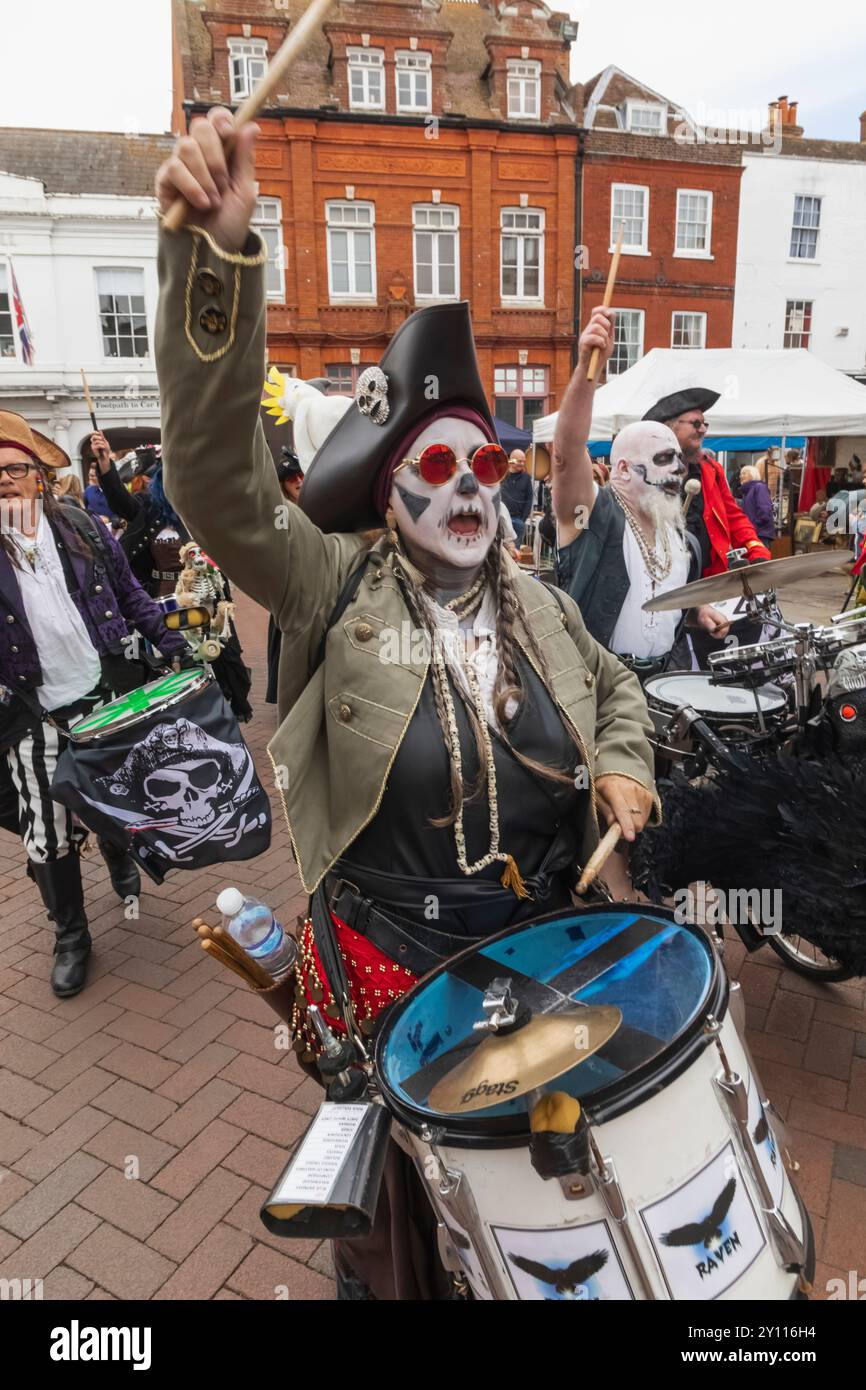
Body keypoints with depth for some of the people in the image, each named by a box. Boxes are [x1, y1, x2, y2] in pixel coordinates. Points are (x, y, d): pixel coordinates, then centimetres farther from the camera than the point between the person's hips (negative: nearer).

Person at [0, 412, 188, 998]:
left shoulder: (83, 528, 1)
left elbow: (131, 595, 8)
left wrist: (174, 644, 3)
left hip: (105, 695, 2)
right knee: (49, 836, 5)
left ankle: (123, 865, 50)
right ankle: (71, 937, 24)